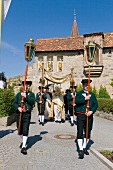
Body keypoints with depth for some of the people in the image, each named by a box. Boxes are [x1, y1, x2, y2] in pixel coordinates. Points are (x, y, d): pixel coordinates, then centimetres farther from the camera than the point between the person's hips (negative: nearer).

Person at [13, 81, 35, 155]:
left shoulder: (31, 94, 6)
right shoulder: (19, 94, 11)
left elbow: (32, 102, -10)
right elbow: (14, 103, 7)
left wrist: (26, 96, -20)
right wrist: (18, 107, -11)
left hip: (27, 114, -3)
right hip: (19, 113, 3)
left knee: (25, 130, -9)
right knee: (20, 129, 14)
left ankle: (24, 147, -3)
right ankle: (23, 141, 37)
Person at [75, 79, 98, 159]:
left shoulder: (92, 95, 12)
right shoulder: (79, 94, 5)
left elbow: (96, 104, 2)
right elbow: (76, 101, -14)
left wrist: (91, 111, -14)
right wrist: (85, 98, -20)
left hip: (89, 116, 3)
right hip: (81, 115, -3)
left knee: (88, 133, 11)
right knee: (80, 133, -8)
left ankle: (84, 148, 29)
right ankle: (81, 150, -3)